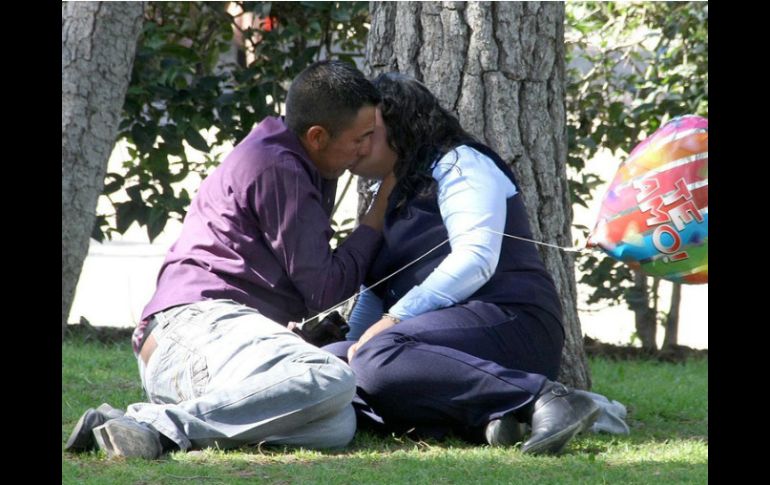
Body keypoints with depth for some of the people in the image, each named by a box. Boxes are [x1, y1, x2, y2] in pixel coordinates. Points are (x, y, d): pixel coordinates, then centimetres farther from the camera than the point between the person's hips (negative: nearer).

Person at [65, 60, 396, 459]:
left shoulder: (292, 166, 28)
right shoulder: (277, 170, -3)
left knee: (337, 426, -19)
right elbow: (323, 289, -2)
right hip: (201, 321, -10)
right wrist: (378, 219, 10)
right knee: (331, 381, -36)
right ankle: (155, 425, -34)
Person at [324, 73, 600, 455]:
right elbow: (375, 293, 28)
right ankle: (476, 420, -24)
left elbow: (475, 259, -14)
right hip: (454, 343, 9)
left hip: (507, 325, -9)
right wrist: (352, 343, 10)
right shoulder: (397, 196, 28)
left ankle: (541, 397, -33)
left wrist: (395, 319, -20)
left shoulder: (457, 164, 1)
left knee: (380, 359, -34)